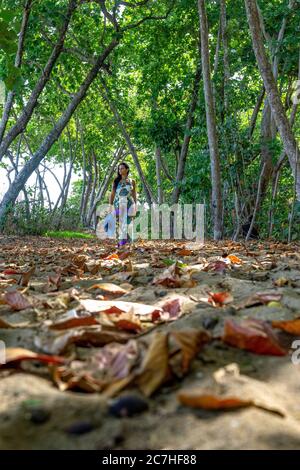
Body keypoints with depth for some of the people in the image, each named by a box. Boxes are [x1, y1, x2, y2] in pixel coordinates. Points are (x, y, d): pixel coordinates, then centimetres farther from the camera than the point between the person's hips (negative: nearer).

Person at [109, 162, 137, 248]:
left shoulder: (132, 181, 11)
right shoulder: (116, 181, 11)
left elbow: (134, 195, 13)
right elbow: (112, 194, 7)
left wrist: (135, 206, 8)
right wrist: (111, 205, -2)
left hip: (129, 204, -1)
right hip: (118, 204, 1)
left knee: (126, 224, -6)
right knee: (119, 224, -7)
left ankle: (122, 243, -1)